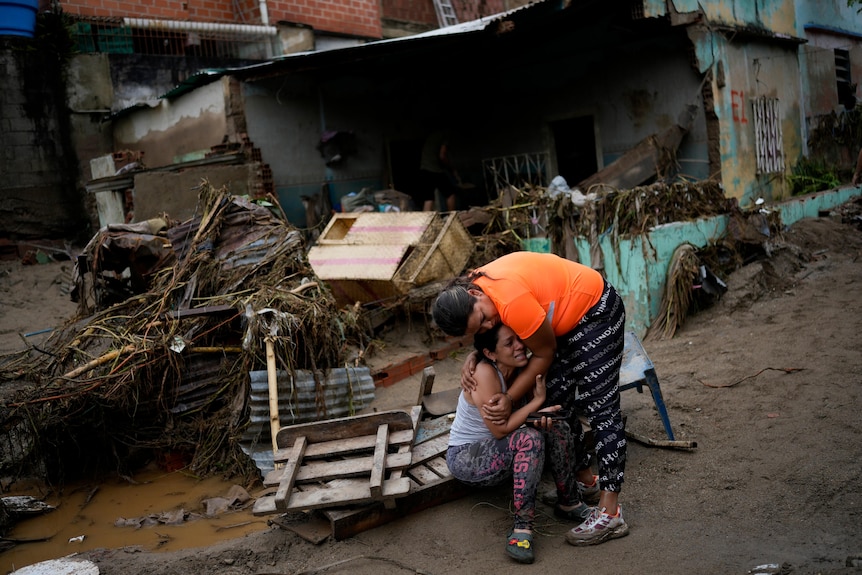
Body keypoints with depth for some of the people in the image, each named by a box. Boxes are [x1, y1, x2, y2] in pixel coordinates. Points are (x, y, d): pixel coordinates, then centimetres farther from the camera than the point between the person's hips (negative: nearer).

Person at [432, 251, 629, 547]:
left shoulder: (512, 300, -36)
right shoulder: (473, 284, -10)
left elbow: (544, 354, -20)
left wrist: (510, 398, -18)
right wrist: (474, 356, -11)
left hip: (596, 312, -9)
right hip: (564, 323, 9)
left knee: (599, 408, -10)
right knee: (557, 399, 9)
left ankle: (610, 512, -8)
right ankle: (582, 477, 25)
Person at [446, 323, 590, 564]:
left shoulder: (522, 368, -8)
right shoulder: (485, 374, -28)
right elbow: (501, 429, -28)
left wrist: (543, 417, -22)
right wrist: (537, 401, -25)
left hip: (499, 449, 7)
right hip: (465, 457, -7)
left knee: (557, 427, -14)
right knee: (529, 437, -32)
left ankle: (569, 503, 2)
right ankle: (522, 527, -27)